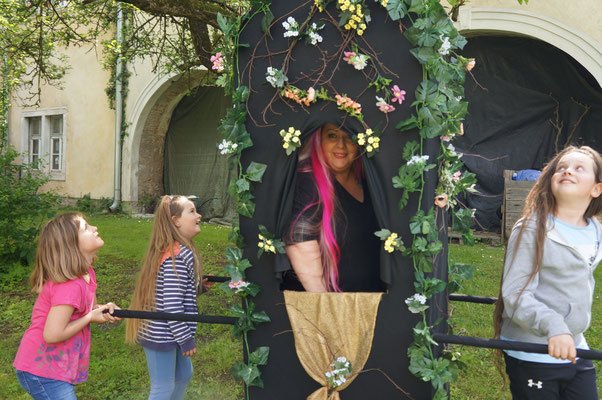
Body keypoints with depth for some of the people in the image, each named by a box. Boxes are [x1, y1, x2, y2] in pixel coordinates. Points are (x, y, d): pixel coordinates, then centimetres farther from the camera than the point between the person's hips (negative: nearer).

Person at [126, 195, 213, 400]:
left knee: (184, 375, 24)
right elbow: (172, 304, -26)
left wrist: (200, 285, 6)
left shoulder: (178, 251, 7)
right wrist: (186, 339, -19)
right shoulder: (176, 257, -25)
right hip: (161, 335, -10)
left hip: (166, 333, 10)